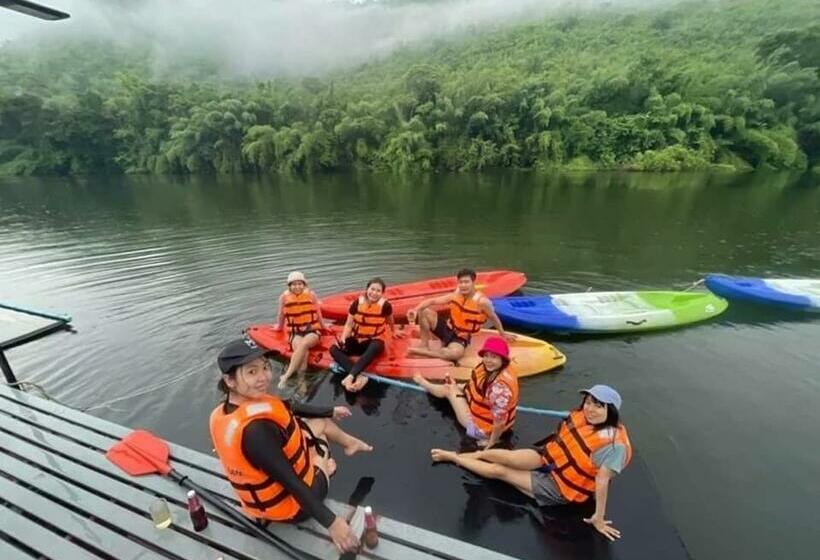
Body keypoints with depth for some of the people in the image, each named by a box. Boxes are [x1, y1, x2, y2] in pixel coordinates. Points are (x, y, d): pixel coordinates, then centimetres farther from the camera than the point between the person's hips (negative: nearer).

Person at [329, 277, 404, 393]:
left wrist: (393, 332, 28)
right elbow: (349, 324, -4)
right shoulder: (357, 303, -8)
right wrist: (343, 340, -19)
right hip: (357, 339, 3)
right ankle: (359, 377, -40)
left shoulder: (385, 305, -12)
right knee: (334, 349, -23)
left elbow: (390, 320, 11)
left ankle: (350, 377, -48)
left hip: (375, 340, -3)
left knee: (374, 349, -40)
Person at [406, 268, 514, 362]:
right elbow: (432, 301, -9)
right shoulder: (455, 295, -7)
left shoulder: (482, 301, -19)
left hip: (461, 338, -4)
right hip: (447, 329, 4)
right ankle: (424, 344, -5)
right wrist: (415, 310, -26)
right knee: (424, 311, -16)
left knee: (456, 354, -39)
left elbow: (494, 318, -2)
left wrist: (502, 333, 12)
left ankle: (422, 351, -24)